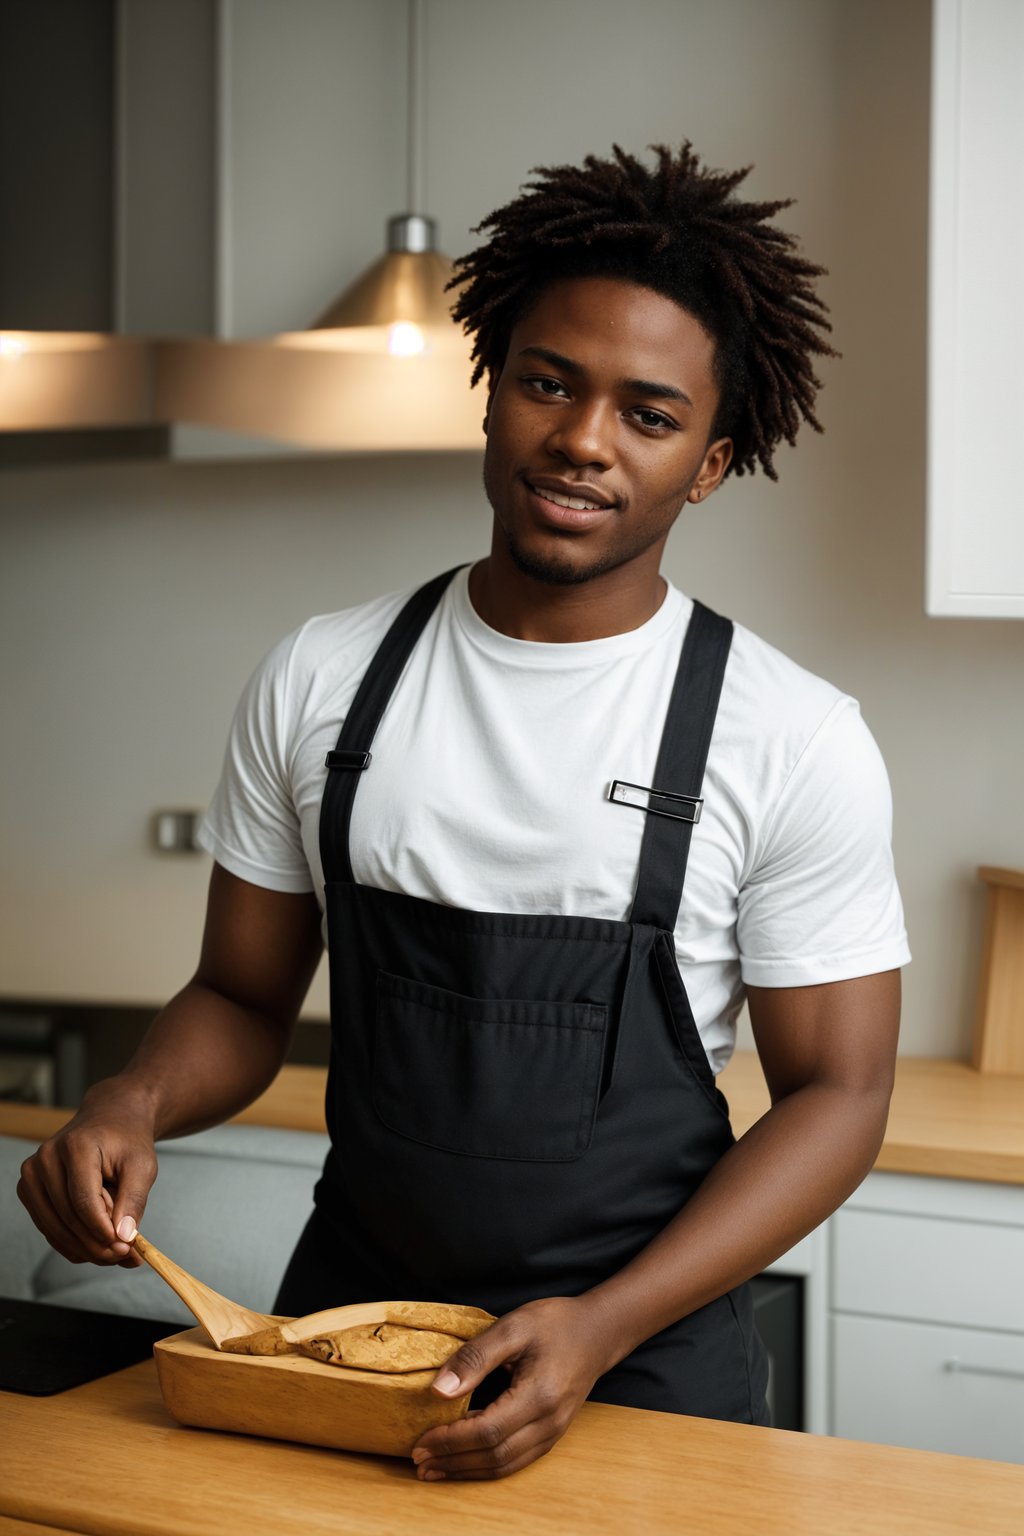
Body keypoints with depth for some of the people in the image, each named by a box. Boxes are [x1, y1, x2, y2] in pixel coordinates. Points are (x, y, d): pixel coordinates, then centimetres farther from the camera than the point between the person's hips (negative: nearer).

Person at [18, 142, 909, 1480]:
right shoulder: (318, 681, -2)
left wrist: (605, 1325, -20)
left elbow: (836, 1092, -8)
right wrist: (134, 1103, -15)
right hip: (345, 1313, 3)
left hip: (647, 1358, -2)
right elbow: (245, 996, 7)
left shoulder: (796, 741, -10)